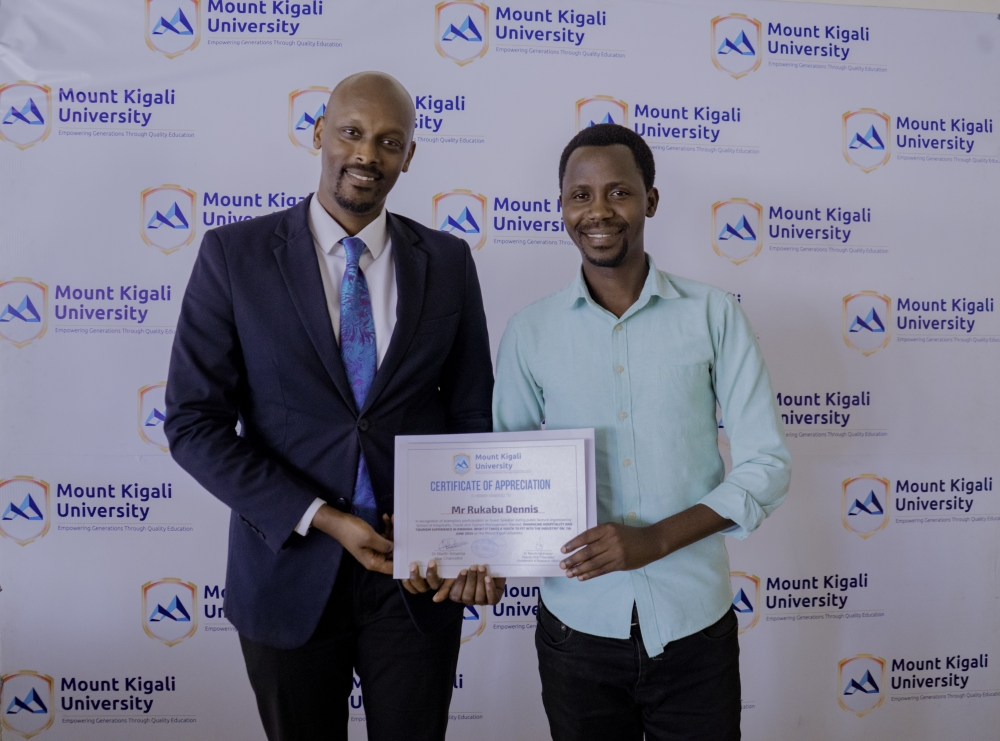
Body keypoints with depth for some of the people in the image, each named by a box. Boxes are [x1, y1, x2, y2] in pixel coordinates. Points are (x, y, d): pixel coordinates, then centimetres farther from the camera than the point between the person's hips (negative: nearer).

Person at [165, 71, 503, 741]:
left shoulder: (448, 261, 1)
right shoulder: (235, 253, -5)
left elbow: (473, 415, 4)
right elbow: (194, 423, -7)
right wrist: (324, 520, -15)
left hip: (416, 573, 2)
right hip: (289, 566, -1)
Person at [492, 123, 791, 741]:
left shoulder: (714, 315, -4)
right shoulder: (529, 332, 0)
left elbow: (767, 464, -6)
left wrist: (656, 538, -18)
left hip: (695, 626, -1)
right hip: (577, 625, 1)